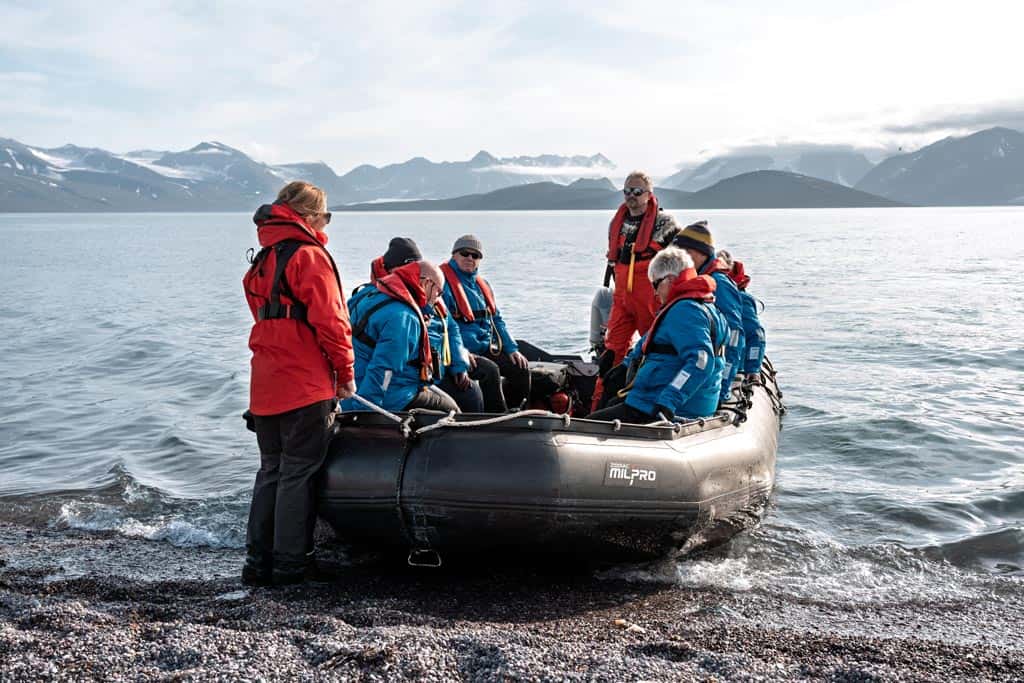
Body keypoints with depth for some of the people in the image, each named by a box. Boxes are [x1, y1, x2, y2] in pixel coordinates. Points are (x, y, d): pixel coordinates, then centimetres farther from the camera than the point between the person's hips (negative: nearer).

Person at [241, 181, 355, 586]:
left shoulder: (262, 260, 15)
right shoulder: (310, 256, -10)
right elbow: (330, 321, -15)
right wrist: (346, 373, -5)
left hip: (264, 385, 8)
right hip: (305, 385, -8)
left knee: (270, 471, 14)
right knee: (299, 473, 0)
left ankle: (258, 562, 17)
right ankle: (290, 564, 5)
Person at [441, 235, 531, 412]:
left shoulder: (482, 284, 20)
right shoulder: (444, 281, -7)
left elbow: (497, 319, 22)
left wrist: (512, 349, 9)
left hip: (487, 348, 8)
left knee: (521, 367, -8)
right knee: (490, 370, -30)